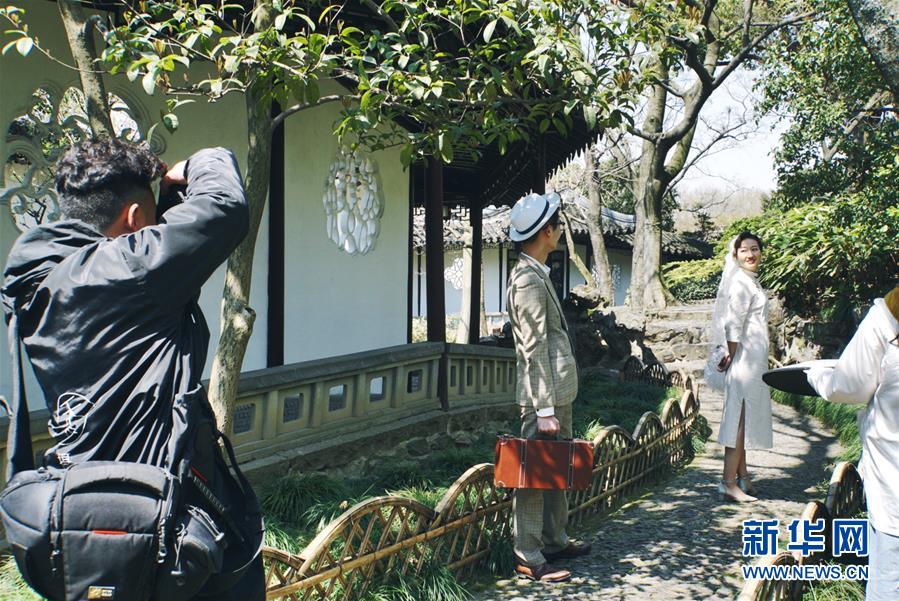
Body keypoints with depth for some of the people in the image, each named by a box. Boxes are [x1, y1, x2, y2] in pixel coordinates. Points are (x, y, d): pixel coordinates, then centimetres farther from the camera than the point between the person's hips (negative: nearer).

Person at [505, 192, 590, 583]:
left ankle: (554, 541, 31)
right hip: (544, 396, -10)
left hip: (558, 392, 10)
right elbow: (534, 350, -20)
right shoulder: (529, 280, -17)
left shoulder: (536, 274, 14)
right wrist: (544, 409, -21)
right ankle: (528, 559, 6)